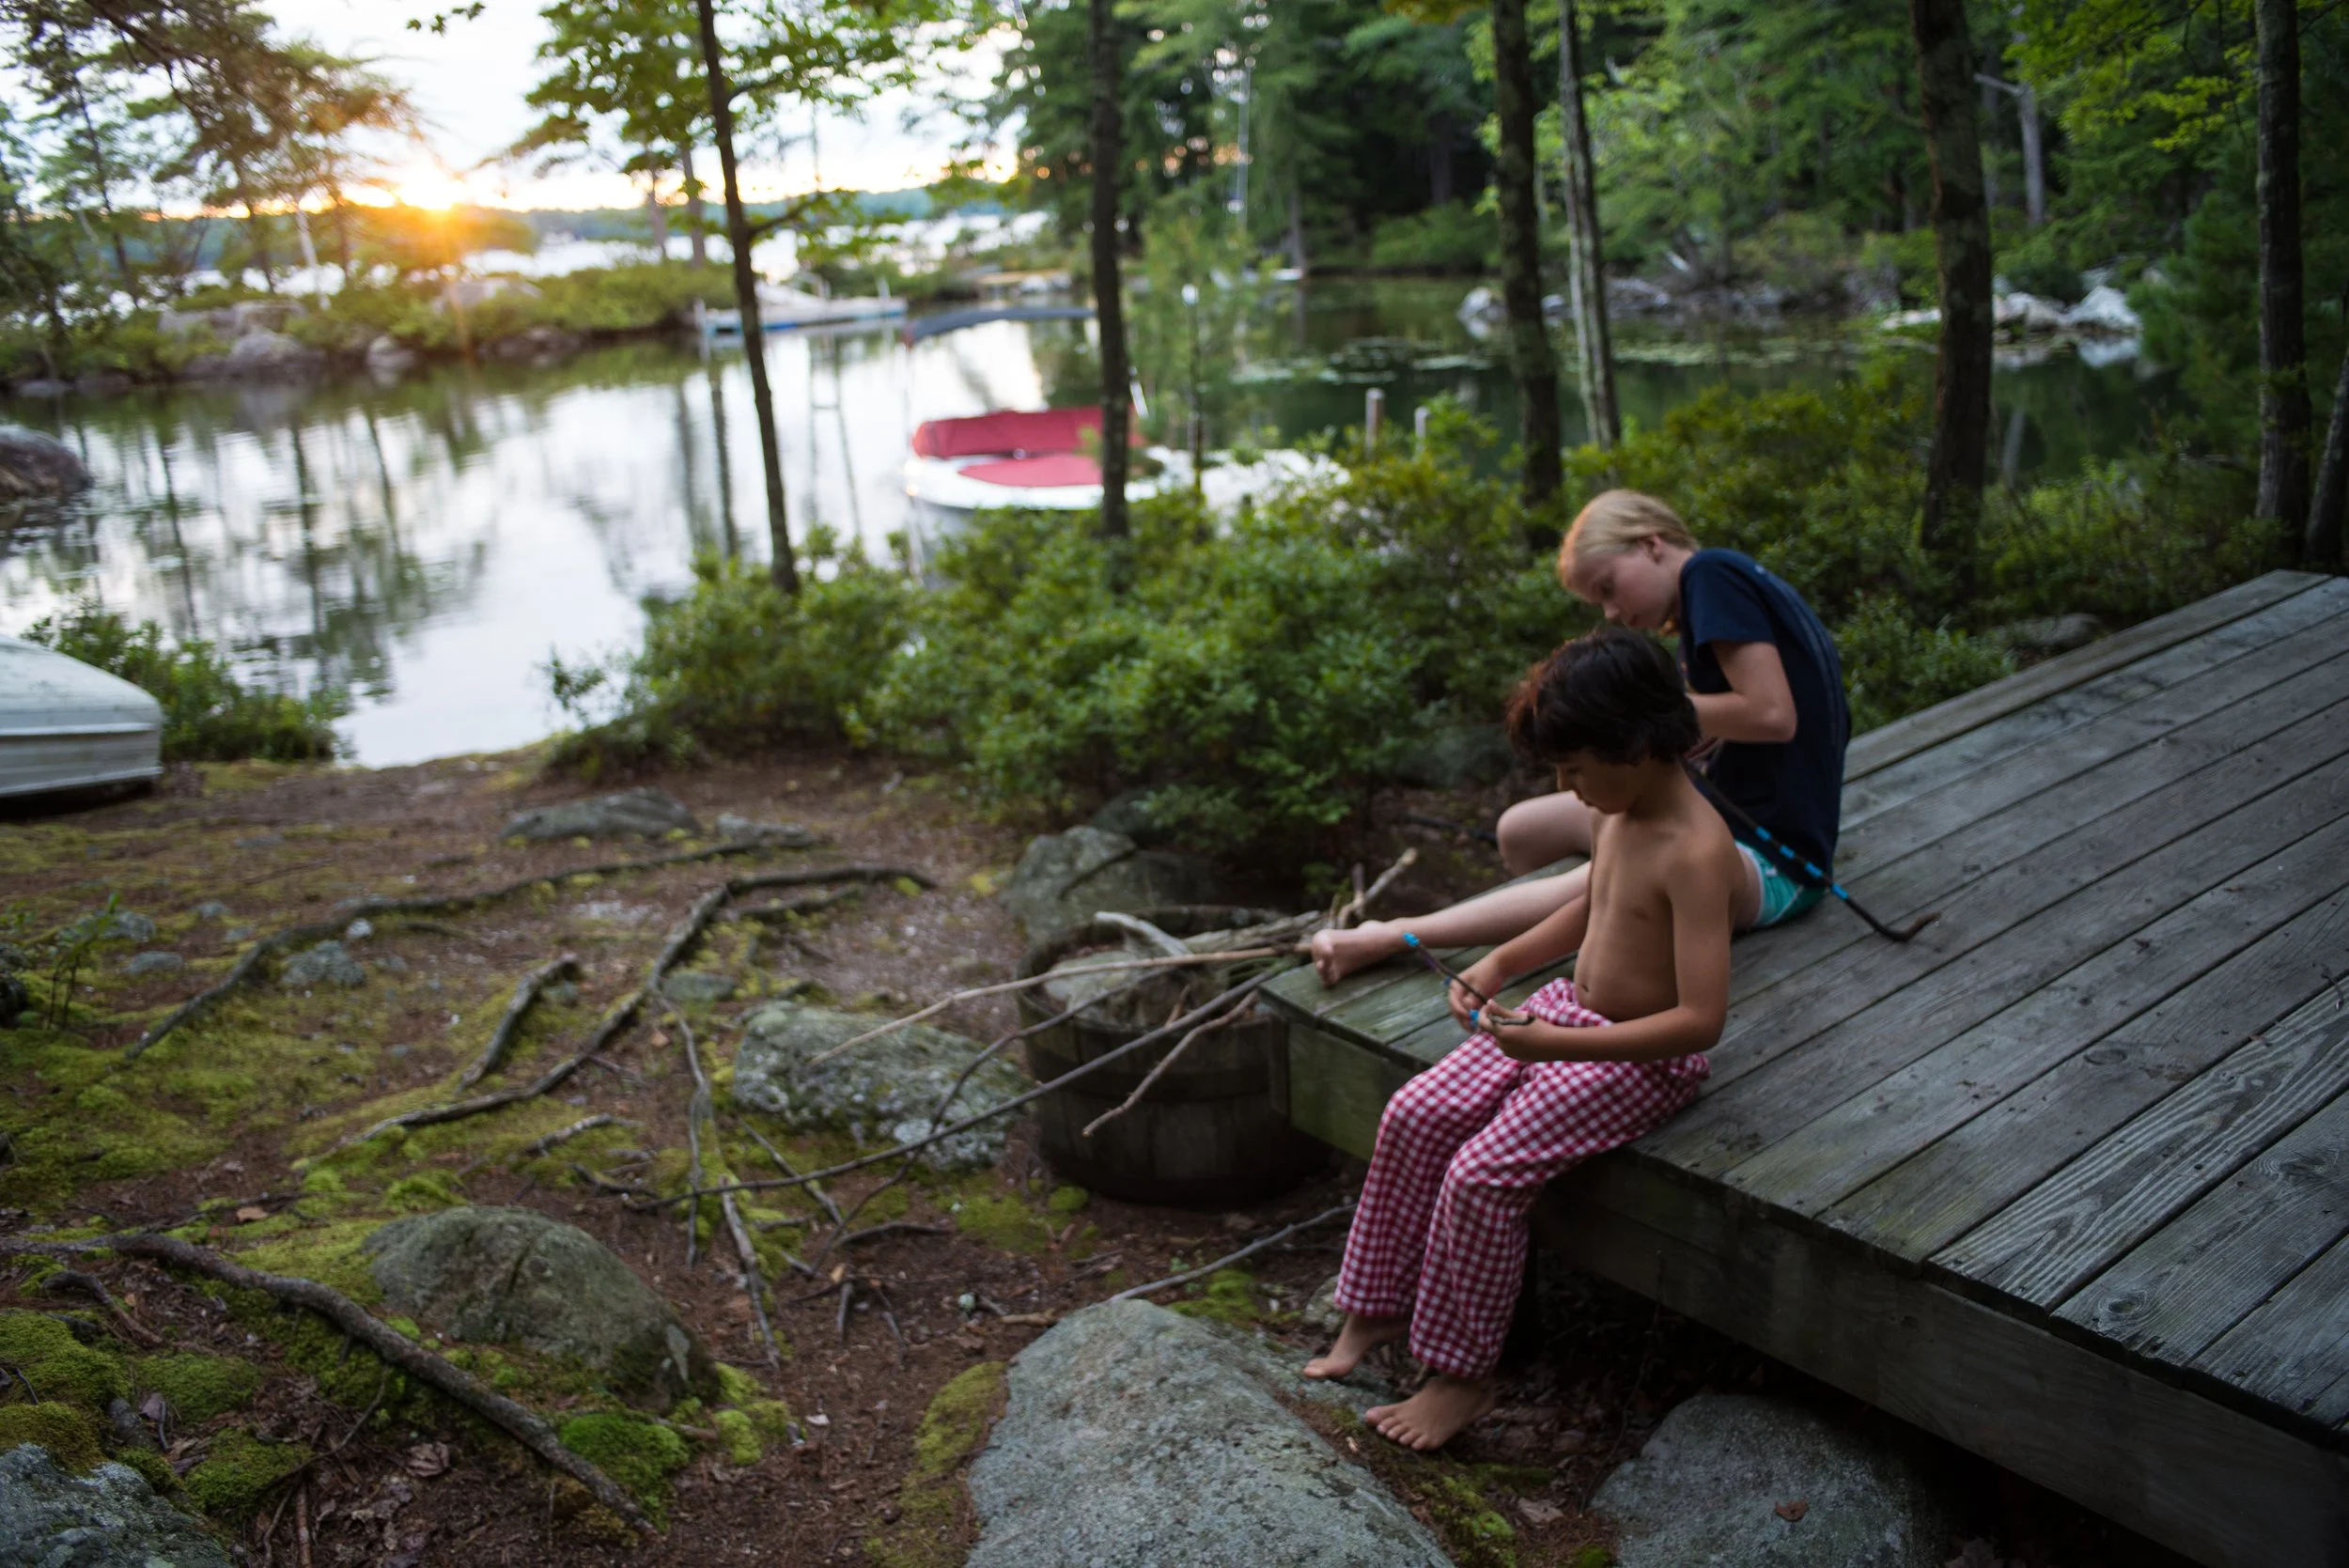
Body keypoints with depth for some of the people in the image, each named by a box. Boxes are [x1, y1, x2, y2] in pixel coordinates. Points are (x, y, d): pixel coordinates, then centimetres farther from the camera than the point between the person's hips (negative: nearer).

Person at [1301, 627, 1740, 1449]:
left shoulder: (1695, 852, -28)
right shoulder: (1614, 810, 0)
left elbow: (1701, 1019, -30)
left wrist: (1558, 1044, -33)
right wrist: (1500, 963, 6)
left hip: (1642, 1056, -9)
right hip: (1568, 1011, 9)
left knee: (1484, 1174, -20)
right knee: (1414, 1116, -2)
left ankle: (1461, 1374, 1)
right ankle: (1376, 1309, 13)